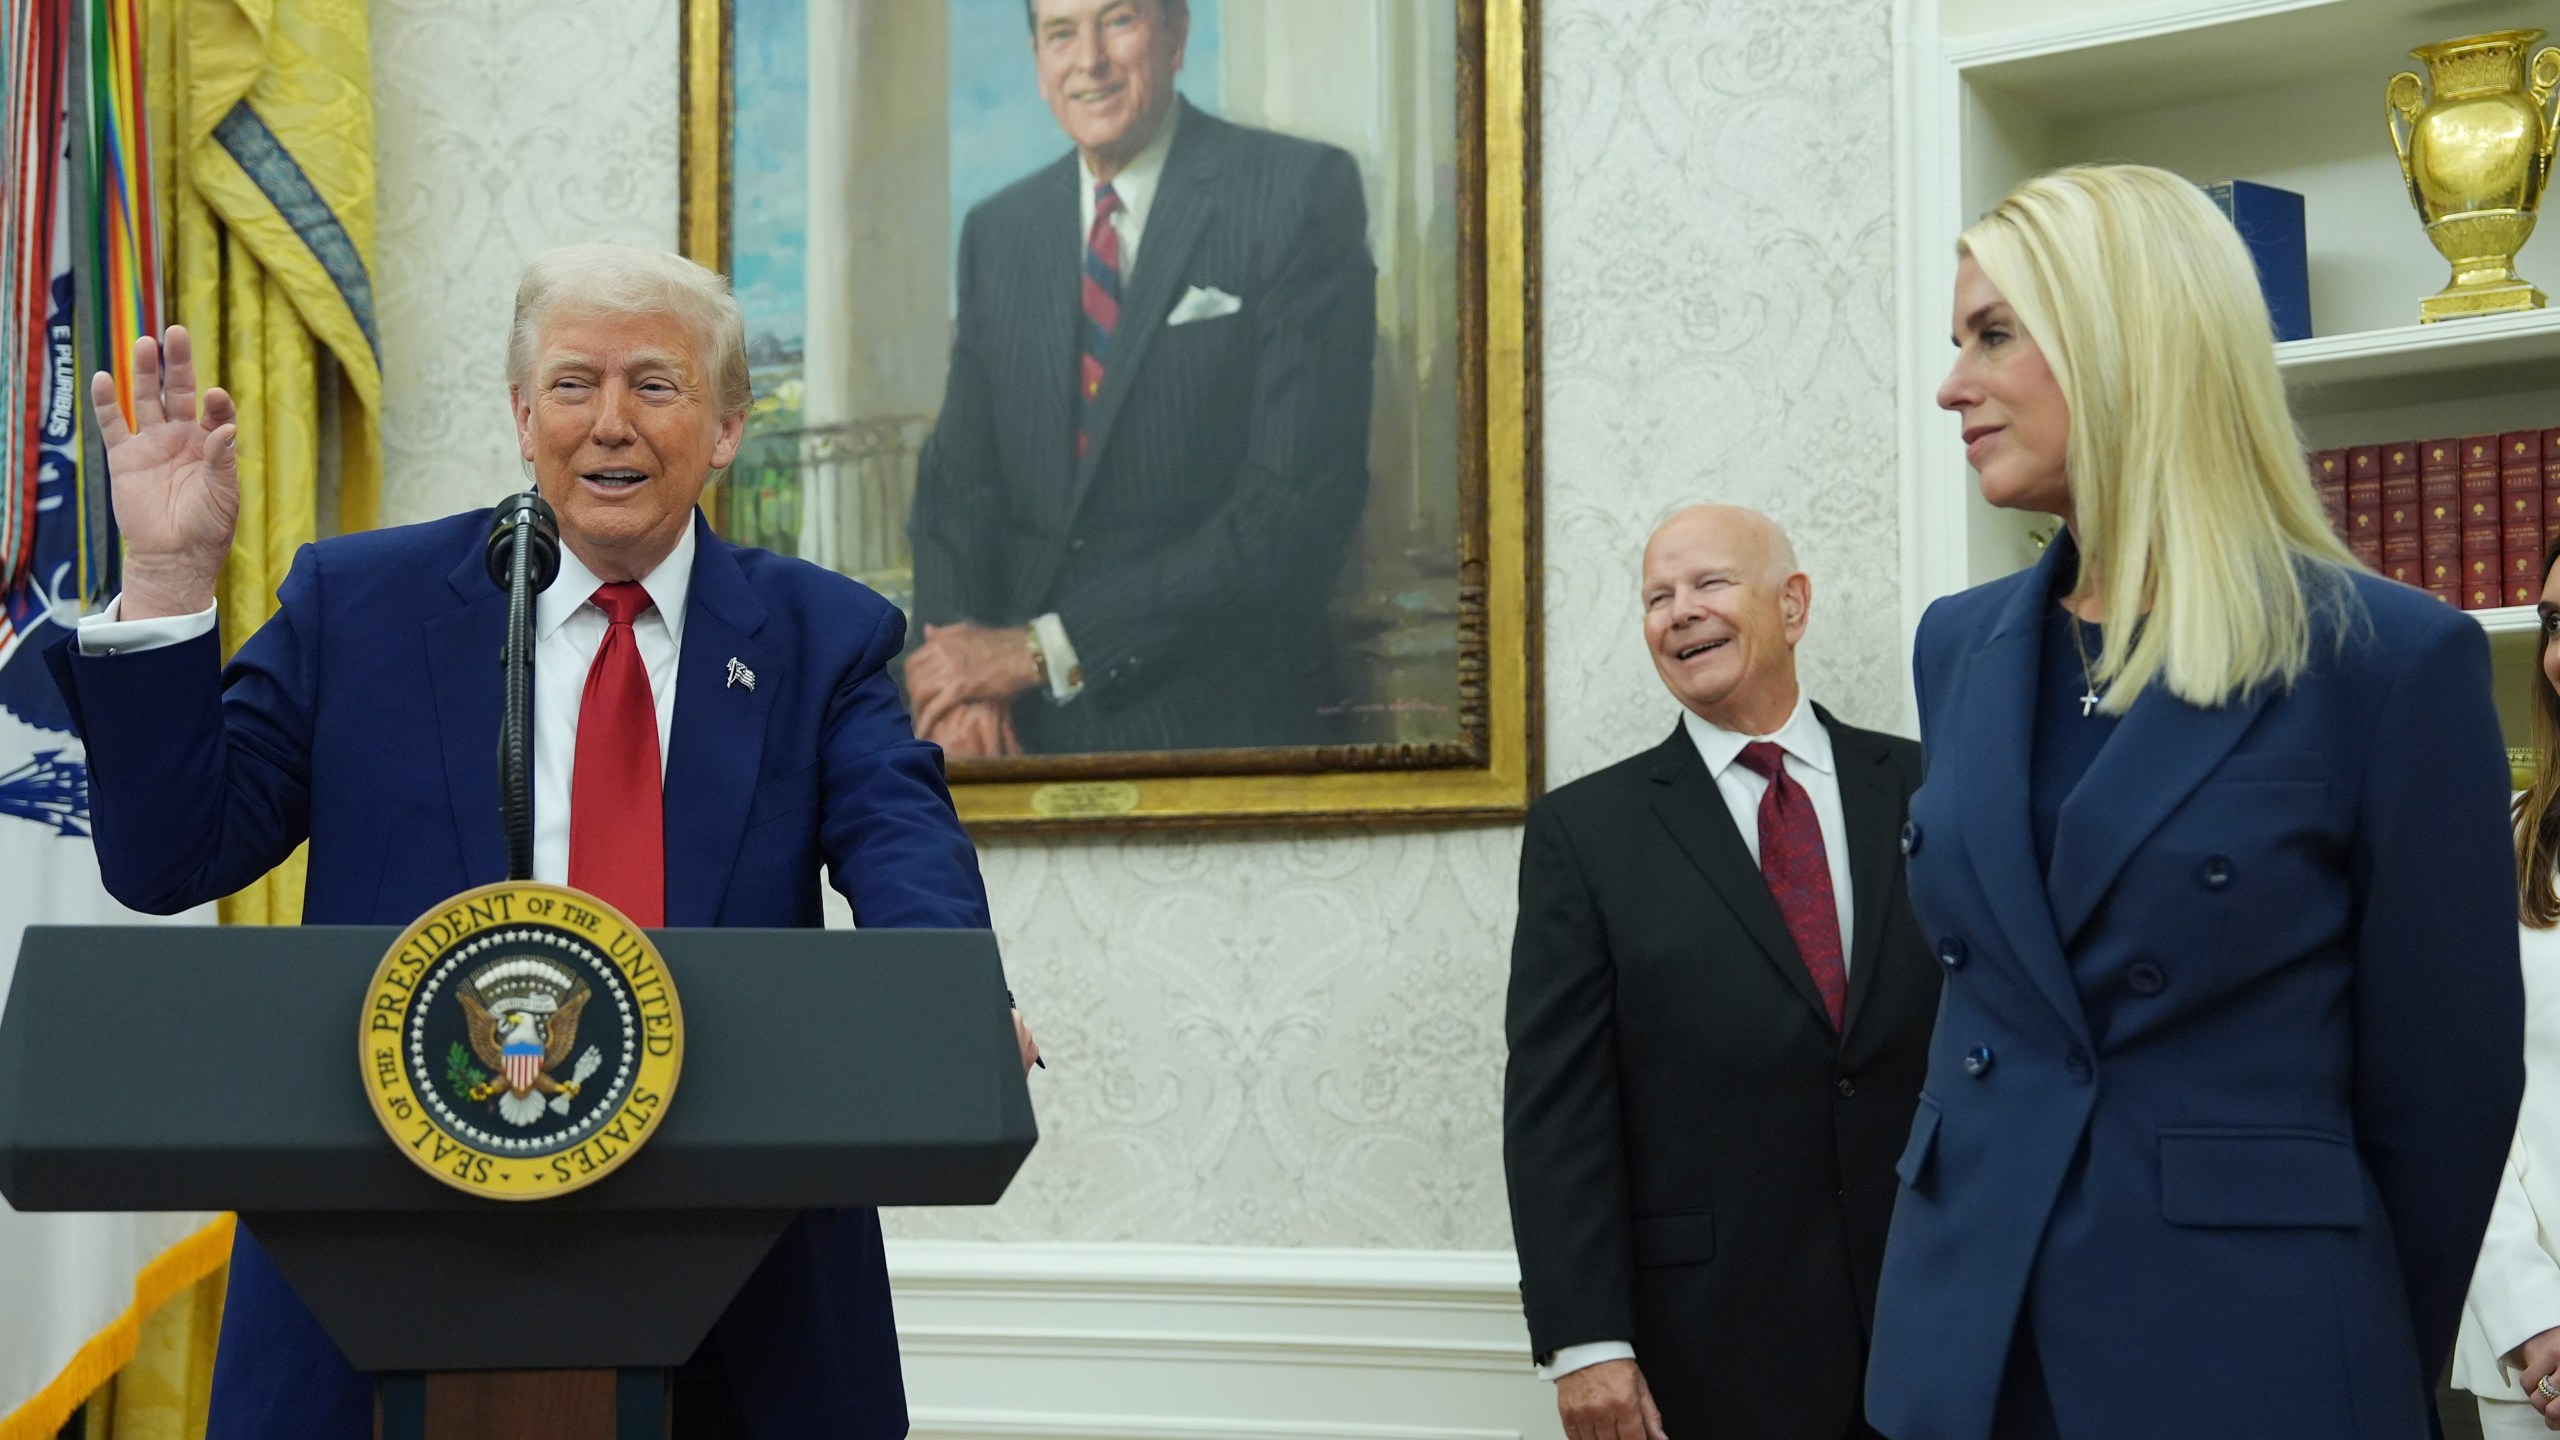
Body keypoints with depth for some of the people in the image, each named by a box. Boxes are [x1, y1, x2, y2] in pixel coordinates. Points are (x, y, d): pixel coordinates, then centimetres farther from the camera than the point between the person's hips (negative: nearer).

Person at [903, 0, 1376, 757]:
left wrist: (1046, 650, -13)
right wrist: (960, 662, -9)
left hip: (1224, 721, -4)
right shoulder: (995, 232, 11)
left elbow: (1300, 502, -13)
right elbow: (958, 474, 11)